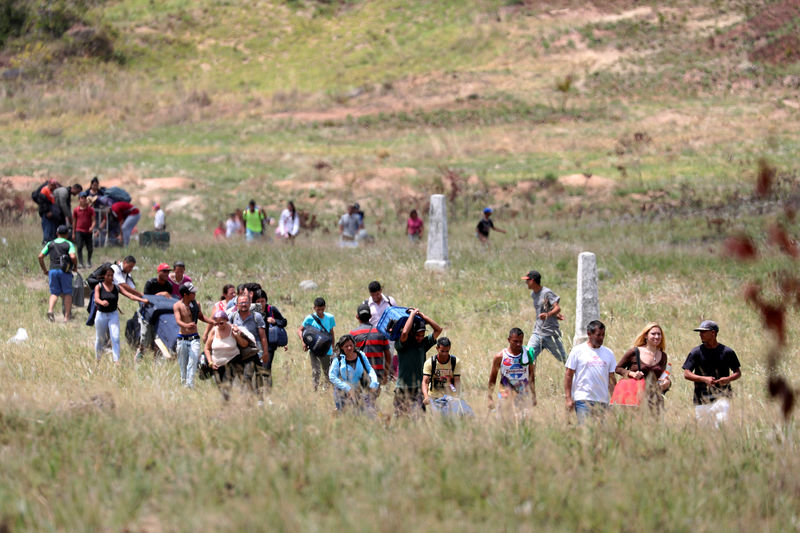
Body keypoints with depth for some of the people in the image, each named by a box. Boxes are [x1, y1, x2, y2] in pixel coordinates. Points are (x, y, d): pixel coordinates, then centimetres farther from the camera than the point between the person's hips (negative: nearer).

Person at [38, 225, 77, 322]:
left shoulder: (50, 244, 11)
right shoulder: (69, 244, 0)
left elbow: (40, 256, 5)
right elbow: (73, 257, -16)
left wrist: (44, 270, 14)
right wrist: (75, 266, 2)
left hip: (53, 270, 3)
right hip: (64, 270, -3)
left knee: (54, 293, 9)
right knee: (67, 293, 6)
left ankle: (50, 310, -17)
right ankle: (67, 316, 3)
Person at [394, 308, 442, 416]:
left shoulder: (423, 343, 9)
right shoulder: (401, 345, -4)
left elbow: (438, 329, 7)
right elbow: (404, 333, -24)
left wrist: (422, 315, 2)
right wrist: (413, 314, -12)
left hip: (418, 389, 3)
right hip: (403, 389, -3)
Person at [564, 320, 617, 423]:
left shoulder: (608, 353, 13)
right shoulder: (578, 351, 2)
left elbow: (611, 378, 16)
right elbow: (568, 375, 2)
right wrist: (568, 398, -5)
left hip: (603, 401, 4)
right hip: (583, 399, -4)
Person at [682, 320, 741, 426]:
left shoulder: (727, 352, 3)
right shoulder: (696, 352, 3)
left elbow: (738, 373, 10)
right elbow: (686, 374, 0)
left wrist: (728, 379, -13)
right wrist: (704, 379, -16)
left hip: (721, 396, -2)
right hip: (701, 399, 2)